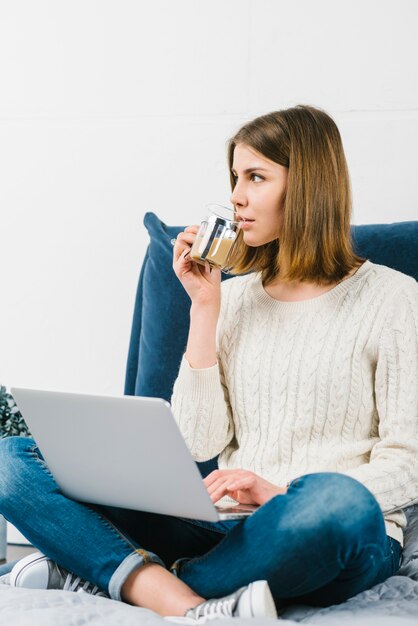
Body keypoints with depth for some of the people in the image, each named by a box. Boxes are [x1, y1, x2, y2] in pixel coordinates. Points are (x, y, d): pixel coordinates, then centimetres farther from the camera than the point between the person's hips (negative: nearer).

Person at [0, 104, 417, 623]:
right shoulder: (236, 296, 14)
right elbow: (200, 443, 4)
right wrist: (205, 307, 0)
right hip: (224, 526, 4)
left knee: (338, 503, -42)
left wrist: (281, 493, -18)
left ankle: (95, 573, -25)